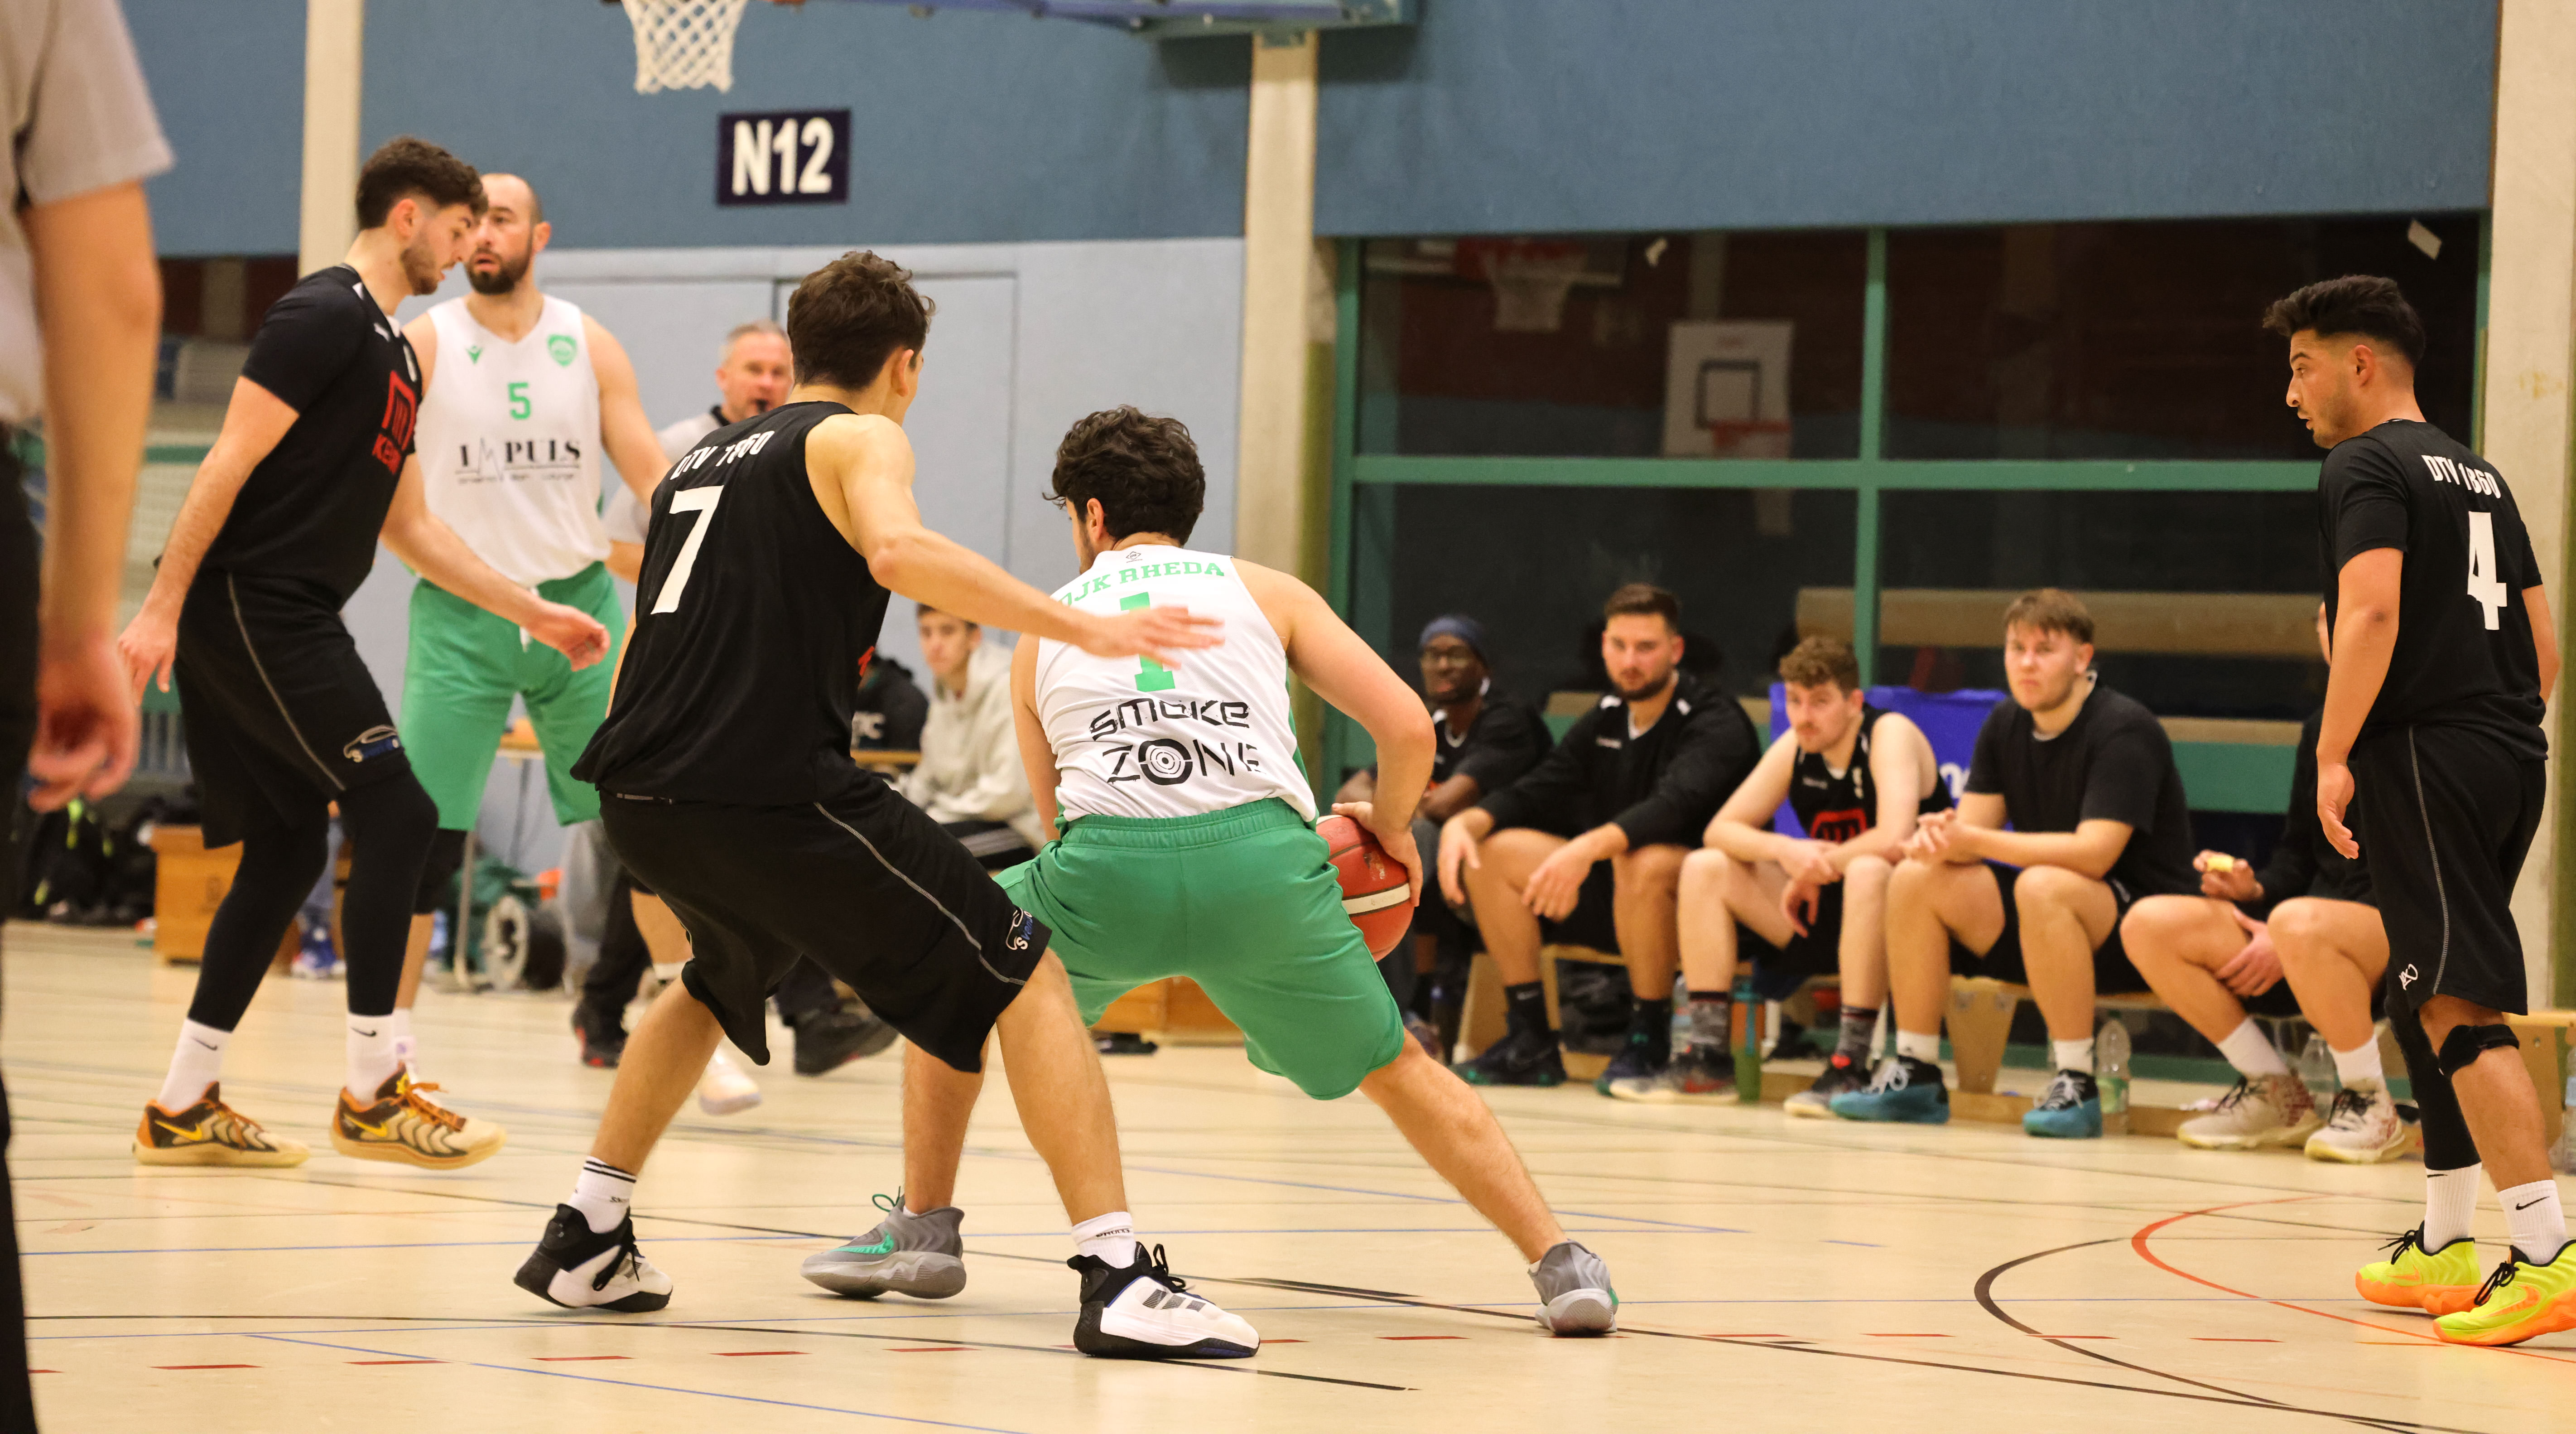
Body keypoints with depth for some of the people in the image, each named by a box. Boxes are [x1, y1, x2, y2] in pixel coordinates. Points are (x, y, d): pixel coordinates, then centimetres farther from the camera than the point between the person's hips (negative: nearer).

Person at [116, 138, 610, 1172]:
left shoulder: (394, 353, 20)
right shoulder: (324, 317, -10)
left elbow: (409, 527, 26)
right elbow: (231, 462, -16)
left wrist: (535, 614, 24)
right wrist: (164, 605, -21)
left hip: (286, 622, 10)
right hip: (252, 610, -10)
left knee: (286, 853, 10)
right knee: (396, 815, -12)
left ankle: (183, 1110, 14)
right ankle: (372, 1095, -8)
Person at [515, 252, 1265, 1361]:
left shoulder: (701, 460, 26)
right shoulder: (858, 440, 4)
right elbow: (898, 550, -19)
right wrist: (1082, 628, -20)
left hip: (638, 796, 8)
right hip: (773, 789, -8)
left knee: (718, 982, 38)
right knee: (1027, 979, -1)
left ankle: (586, 1239, 33)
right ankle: (1121, 1283, -12)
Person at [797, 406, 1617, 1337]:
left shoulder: (1046, 628, 27)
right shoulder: (1264, 592, 22)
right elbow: (1406, 727, 11)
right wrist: (1391, 827, 30)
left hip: (1108, 873, 0)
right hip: (1265, 857, 0)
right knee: (1396, 1071, 18)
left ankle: (924, 1229, 29)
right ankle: (1561, 1266, 8)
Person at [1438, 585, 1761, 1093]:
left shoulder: (1716, 722, -14)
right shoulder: (1603, 723, 11)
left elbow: (1676, 804, -33)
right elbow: (1534, 794, 9)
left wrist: (1589, 847, -49)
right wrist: (1463, 823, -14)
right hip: (1616, 893, 8)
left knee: (1642, 862, -40)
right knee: (1492, 851, -5)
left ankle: (1648, 1045, -23)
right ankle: (1531, 1044, -4)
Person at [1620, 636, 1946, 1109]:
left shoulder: (1890, 734, -18)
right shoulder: (1795, 748, 2)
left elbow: (1893, 840, -32)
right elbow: (1721, 829, 0)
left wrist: (1813, 873, -18)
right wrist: (1783, 850, -21)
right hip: (1828, 915, 7)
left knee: (1868, 871, -40)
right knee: (1705, 867, -3)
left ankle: (1852, 1066, -35)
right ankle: (1707, 1057, -9)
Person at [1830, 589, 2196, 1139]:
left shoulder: (2123, 731, -17)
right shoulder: (2006, 726, 8)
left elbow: (2095, 853, -27)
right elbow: (1973, 826, 3)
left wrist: (1974, 840, -29)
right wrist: (1941, 836, -23)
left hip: (2145, 923, -8)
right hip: (2046, 928, 8)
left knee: (2042, 886, -37)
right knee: (1914, 880, -7)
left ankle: (2077, 1085, -31)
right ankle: (1916, 1075, -5)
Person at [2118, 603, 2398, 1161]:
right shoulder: (2321, 727, 14)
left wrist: (2287, 943, -18)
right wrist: (2254, 887, -3)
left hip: (2399, 939, -8)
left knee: (2298, 923, -41)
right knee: (2148, 924, -9)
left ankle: (2371, 1108, -19)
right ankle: (2276, 1094, 2)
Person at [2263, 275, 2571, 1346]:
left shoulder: (2366, 466, -4)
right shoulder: (2479, 475, 22)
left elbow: (2373, 612, -20)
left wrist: (2334, 755, -18)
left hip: (2424, 756, -9)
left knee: (2461, 1005, -13)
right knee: (2425, 996, 20)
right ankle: (2443, 1247, 25)